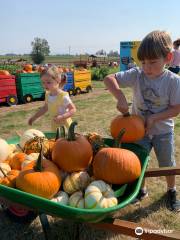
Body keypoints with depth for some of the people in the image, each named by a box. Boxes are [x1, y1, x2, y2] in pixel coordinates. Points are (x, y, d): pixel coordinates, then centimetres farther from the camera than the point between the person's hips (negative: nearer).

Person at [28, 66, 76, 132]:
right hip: (54, 126, 7)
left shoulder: (63, 96, -22)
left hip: (65, 126, -7)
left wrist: (62, 117, -32)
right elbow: (45, 108, 17)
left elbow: (73, 110, -19)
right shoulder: (48, 95, 1)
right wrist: (34, 117, 17)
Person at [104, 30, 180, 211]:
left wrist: (154, 118, -25)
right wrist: (120, 97, -36)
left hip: (163, 131, 0)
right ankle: (141, 189, 40)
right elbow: (109, 79, -21)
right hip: (139, 129, 1)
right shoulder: (136, 75, -16)